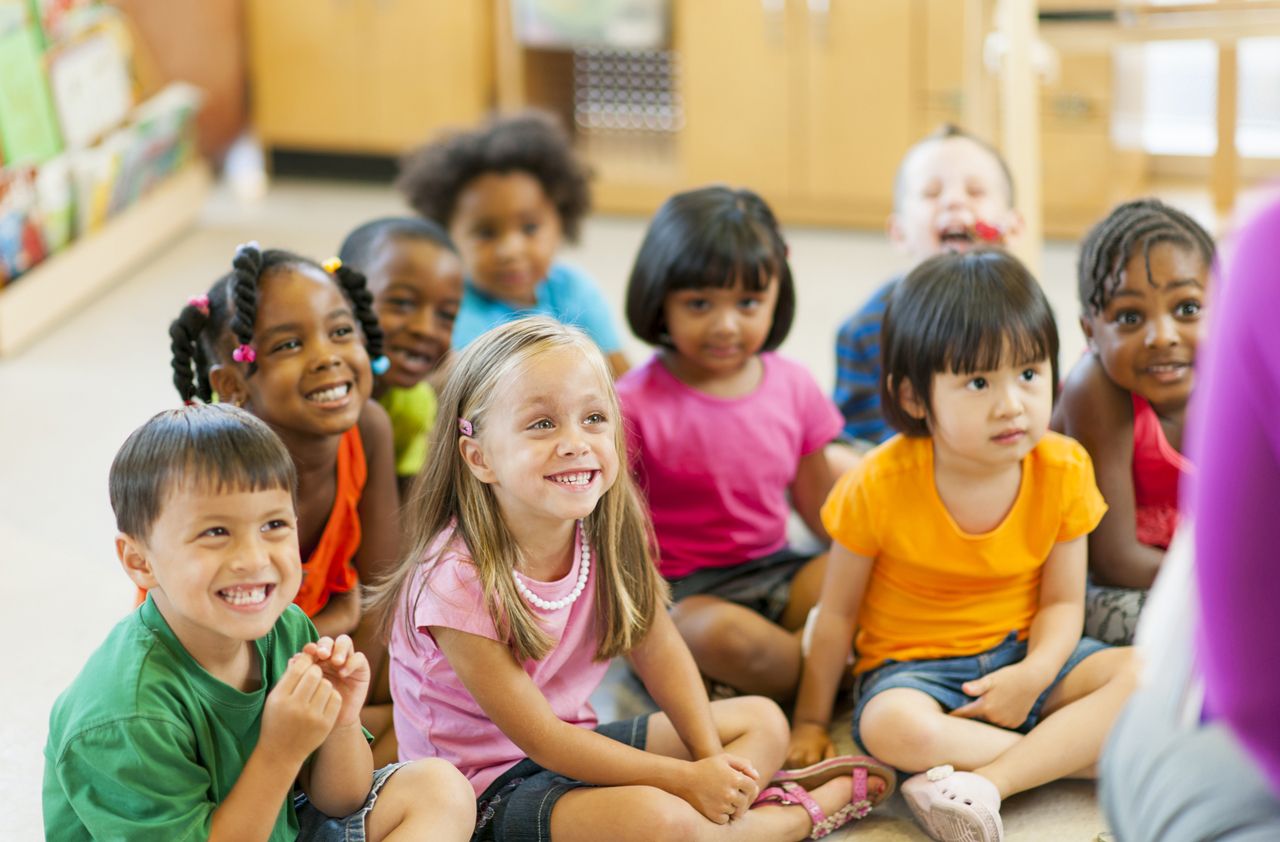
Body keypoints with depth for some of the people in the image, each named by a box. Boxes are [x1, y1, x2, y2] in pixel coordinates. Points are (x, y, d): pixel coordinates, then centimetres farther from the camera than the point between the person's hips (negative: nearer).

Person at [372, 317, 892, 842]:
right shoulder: (456, 579, -27)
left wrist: (710, 761, -12)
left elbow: (655, 646, 3)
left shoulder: (609, 529, -8)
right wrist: (687, 780, -22)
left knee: (762, 721, 9)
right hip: (488, 788, -8)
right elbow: (539, 738, -23)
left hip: (575, 743, 8)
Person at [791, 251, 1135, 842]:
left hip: (1022, 656, 3)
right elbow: (838, 611, -4)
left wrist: (1034, 674, -22)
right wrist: (811, 721, 2)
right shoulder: (878, 486, -16)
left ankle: (986, 782, -33)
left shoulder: (1064, 470, -8)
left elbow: (1062, 602, -2)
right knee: (892, 727, -38)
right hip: (912, 668, -3)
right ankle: (1089, 749, -25)